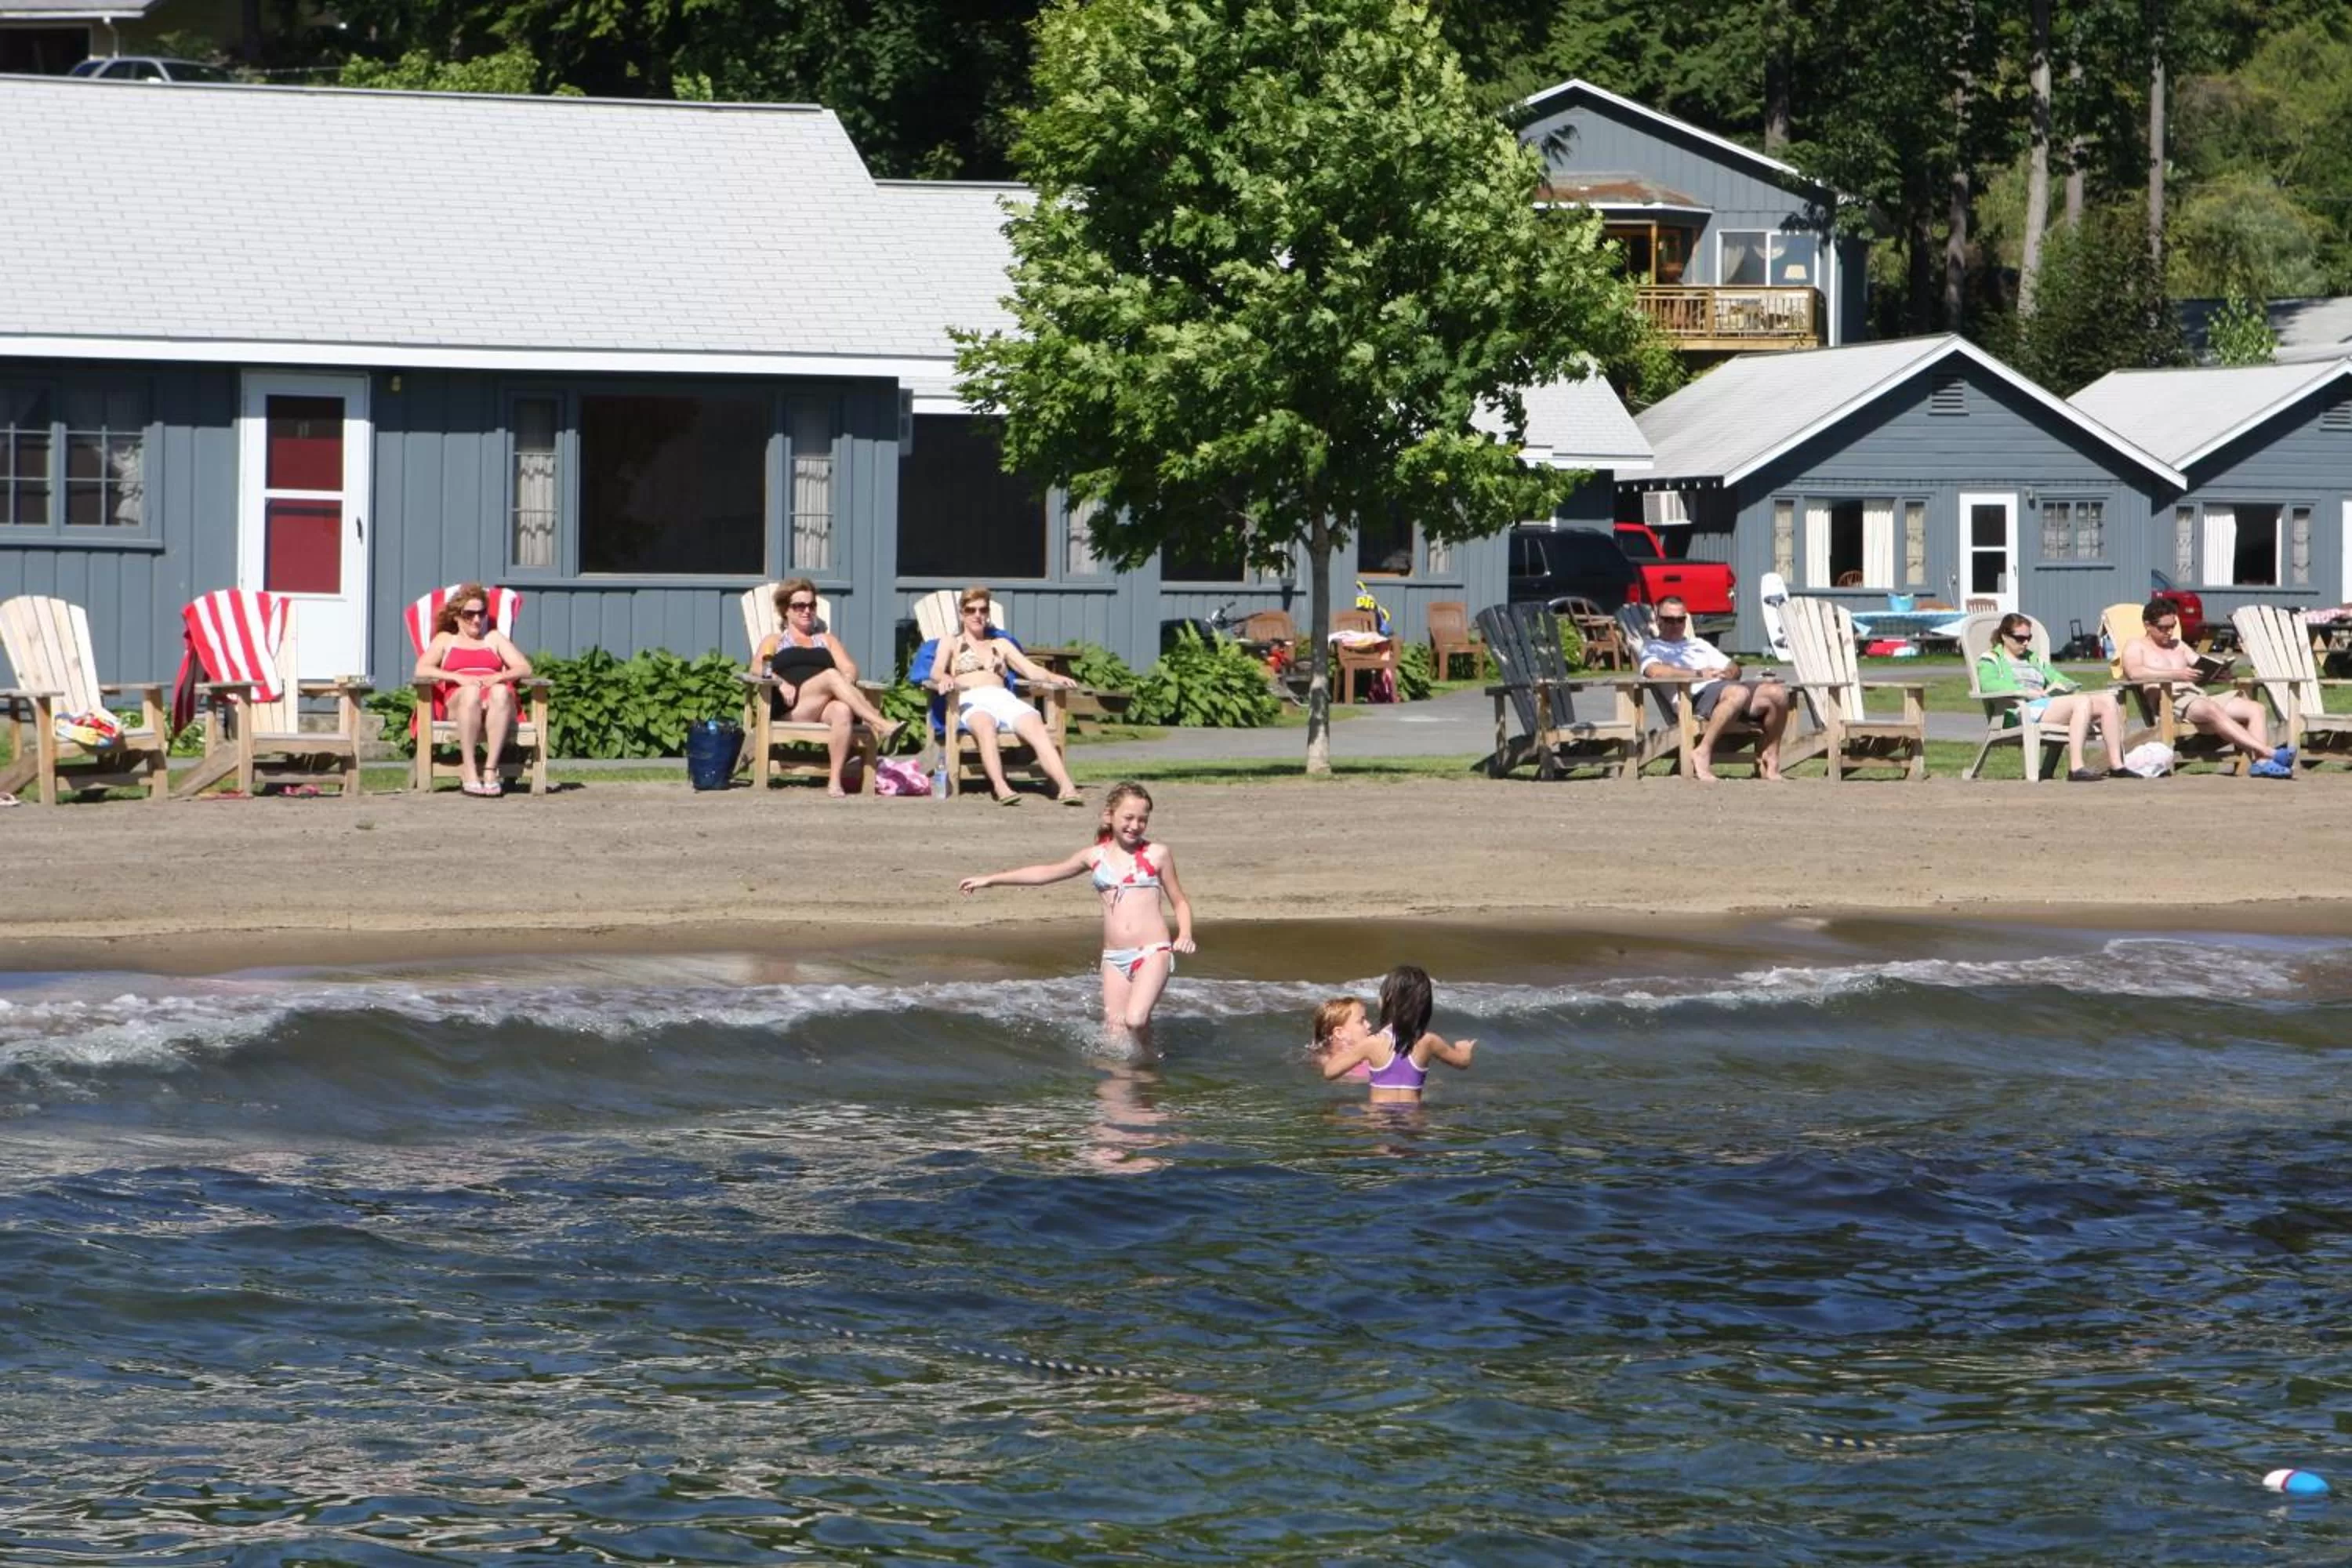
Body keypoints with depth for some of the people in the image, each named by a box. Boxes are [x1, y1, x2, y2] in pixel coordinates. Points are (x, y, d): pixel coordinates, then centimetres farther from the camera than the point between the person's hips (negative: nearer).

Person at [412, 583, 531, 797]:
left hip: (496, 707, 1)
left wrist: (497, 678, -7)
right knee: (471, 692, -39)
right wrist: (458, 677, -10)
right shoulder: (445, 639, 26)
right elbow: (422, 669, 7)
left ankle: (490, 770, -44)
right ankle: (469, 772, -45)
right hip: (456, 705, -1)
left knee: (500, 692, -37)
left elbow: (524, 668, 15)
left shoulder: (494, 638, 30)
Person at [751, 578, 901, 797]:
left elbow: (849, 668, 17)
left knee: (842, 710, -38)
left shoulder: (826, 640, 33)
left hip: (826, 708, 2)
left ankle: (835, 780, -47)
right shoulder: (774, 641, 26)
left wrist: (846, 684, -8)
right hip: (791, 708, -2)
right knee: (831, 676, -32)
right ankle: (882, 727, -47)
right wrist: (781, 683, -15)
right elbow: (757, 668, 6)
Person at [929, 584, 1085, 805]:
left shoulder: (1000, 644, 33)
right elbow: (936, 671, 6)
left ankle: (1066, 787, -52)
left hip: (1004, 698, 3)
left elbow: (1031, 670, 20)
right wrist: (945, 679, -20)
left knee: (1037, 729, -31)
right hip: (971, 701, -3)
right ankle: (1000, 787, -61)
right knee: (985, 727, -41)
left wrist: (1055, 678, -2)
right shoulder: (951, 642, 25)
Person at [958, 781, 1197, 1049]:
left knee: (1135, 1020, -21)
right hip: (1114, 957, 4)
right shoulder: (1095, 856, 12)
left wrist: (1185, 934, -8)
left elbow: (1180, 901, 13)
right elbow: (1046, 873, 24)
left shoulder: (1157, 855, 4)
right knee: (1114, 1033, -4)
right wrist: (990, 880, 28)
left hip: (1153, 954, -4)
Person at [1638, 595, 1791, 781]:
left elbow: (1735, 669, 31)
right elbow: (1655, 671, -6)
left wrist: (1726, 673, 5)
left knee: (1778, 693, -19)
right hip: (1697, 695, -7)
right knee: (1738, 693, -40)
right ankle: (1703, 754, -38)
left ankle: (1769, 762, -13)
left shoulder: (1699, 644, 38)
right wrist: (1699, 674, -8)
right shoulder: (1652, 647, 19)